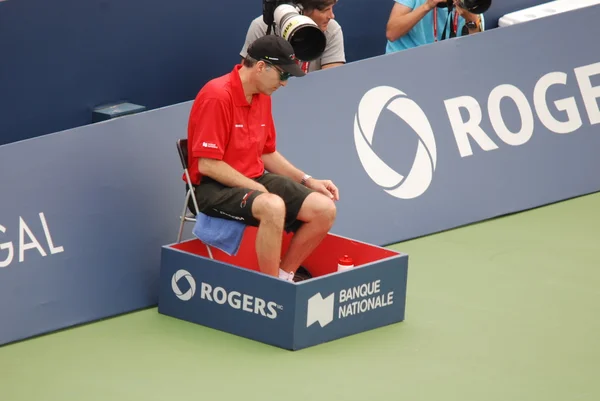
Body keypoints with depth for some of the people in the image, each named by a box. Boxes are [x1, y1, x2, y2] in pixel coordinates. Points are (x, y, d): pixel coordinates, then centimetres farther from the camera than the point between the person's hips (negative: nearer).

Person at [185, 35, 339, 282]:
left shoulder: (263, 97, 8)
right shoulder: (217, 96, -19)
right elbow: (207, 164, -21)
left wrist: (308, 181, 11)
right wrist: (256, 188, -18)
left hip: (255, 178, 9)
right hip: (215, 187, -9)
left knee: (324, 209, -7)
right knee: (273, 207, -38)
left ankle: (283, 277, 7)